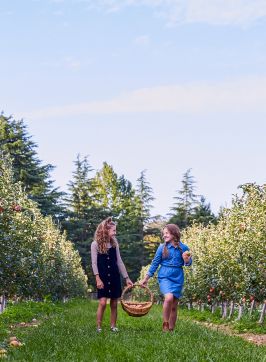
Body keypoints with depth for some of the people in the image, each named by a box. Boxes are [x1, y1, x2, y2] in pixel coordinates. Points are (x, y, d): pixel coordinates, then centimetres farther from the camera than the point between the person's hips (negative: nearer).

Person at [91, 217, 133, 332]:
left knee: (114, 303, 5)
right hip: (102, 277, -4)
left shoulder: (114, 243, 6)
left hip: (114, 277, 4)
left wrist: (127, 278, 8)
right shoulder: (95, 244, -6)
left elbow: (119, 261, 9)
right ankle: (99, 327, 0)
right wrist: (98, 279, -16)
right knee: (103, 302, -11)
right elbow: (94, 263, -8)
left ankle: (113, 326, 15)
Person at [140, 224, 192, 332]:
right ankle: (165, 324, -12)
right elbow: (155, 263, 4)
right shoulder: (162, 247, -2)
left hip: (178, 278, 2)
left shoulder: (183, 248, -1)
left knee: (174, 306, 6)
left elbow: (188, 263, 9)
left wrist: (186, 259, -15)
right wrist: (146, 278, 5)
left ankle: (171, 330, 19)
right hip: (165, 276, -2)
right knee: (169, 297, -27)